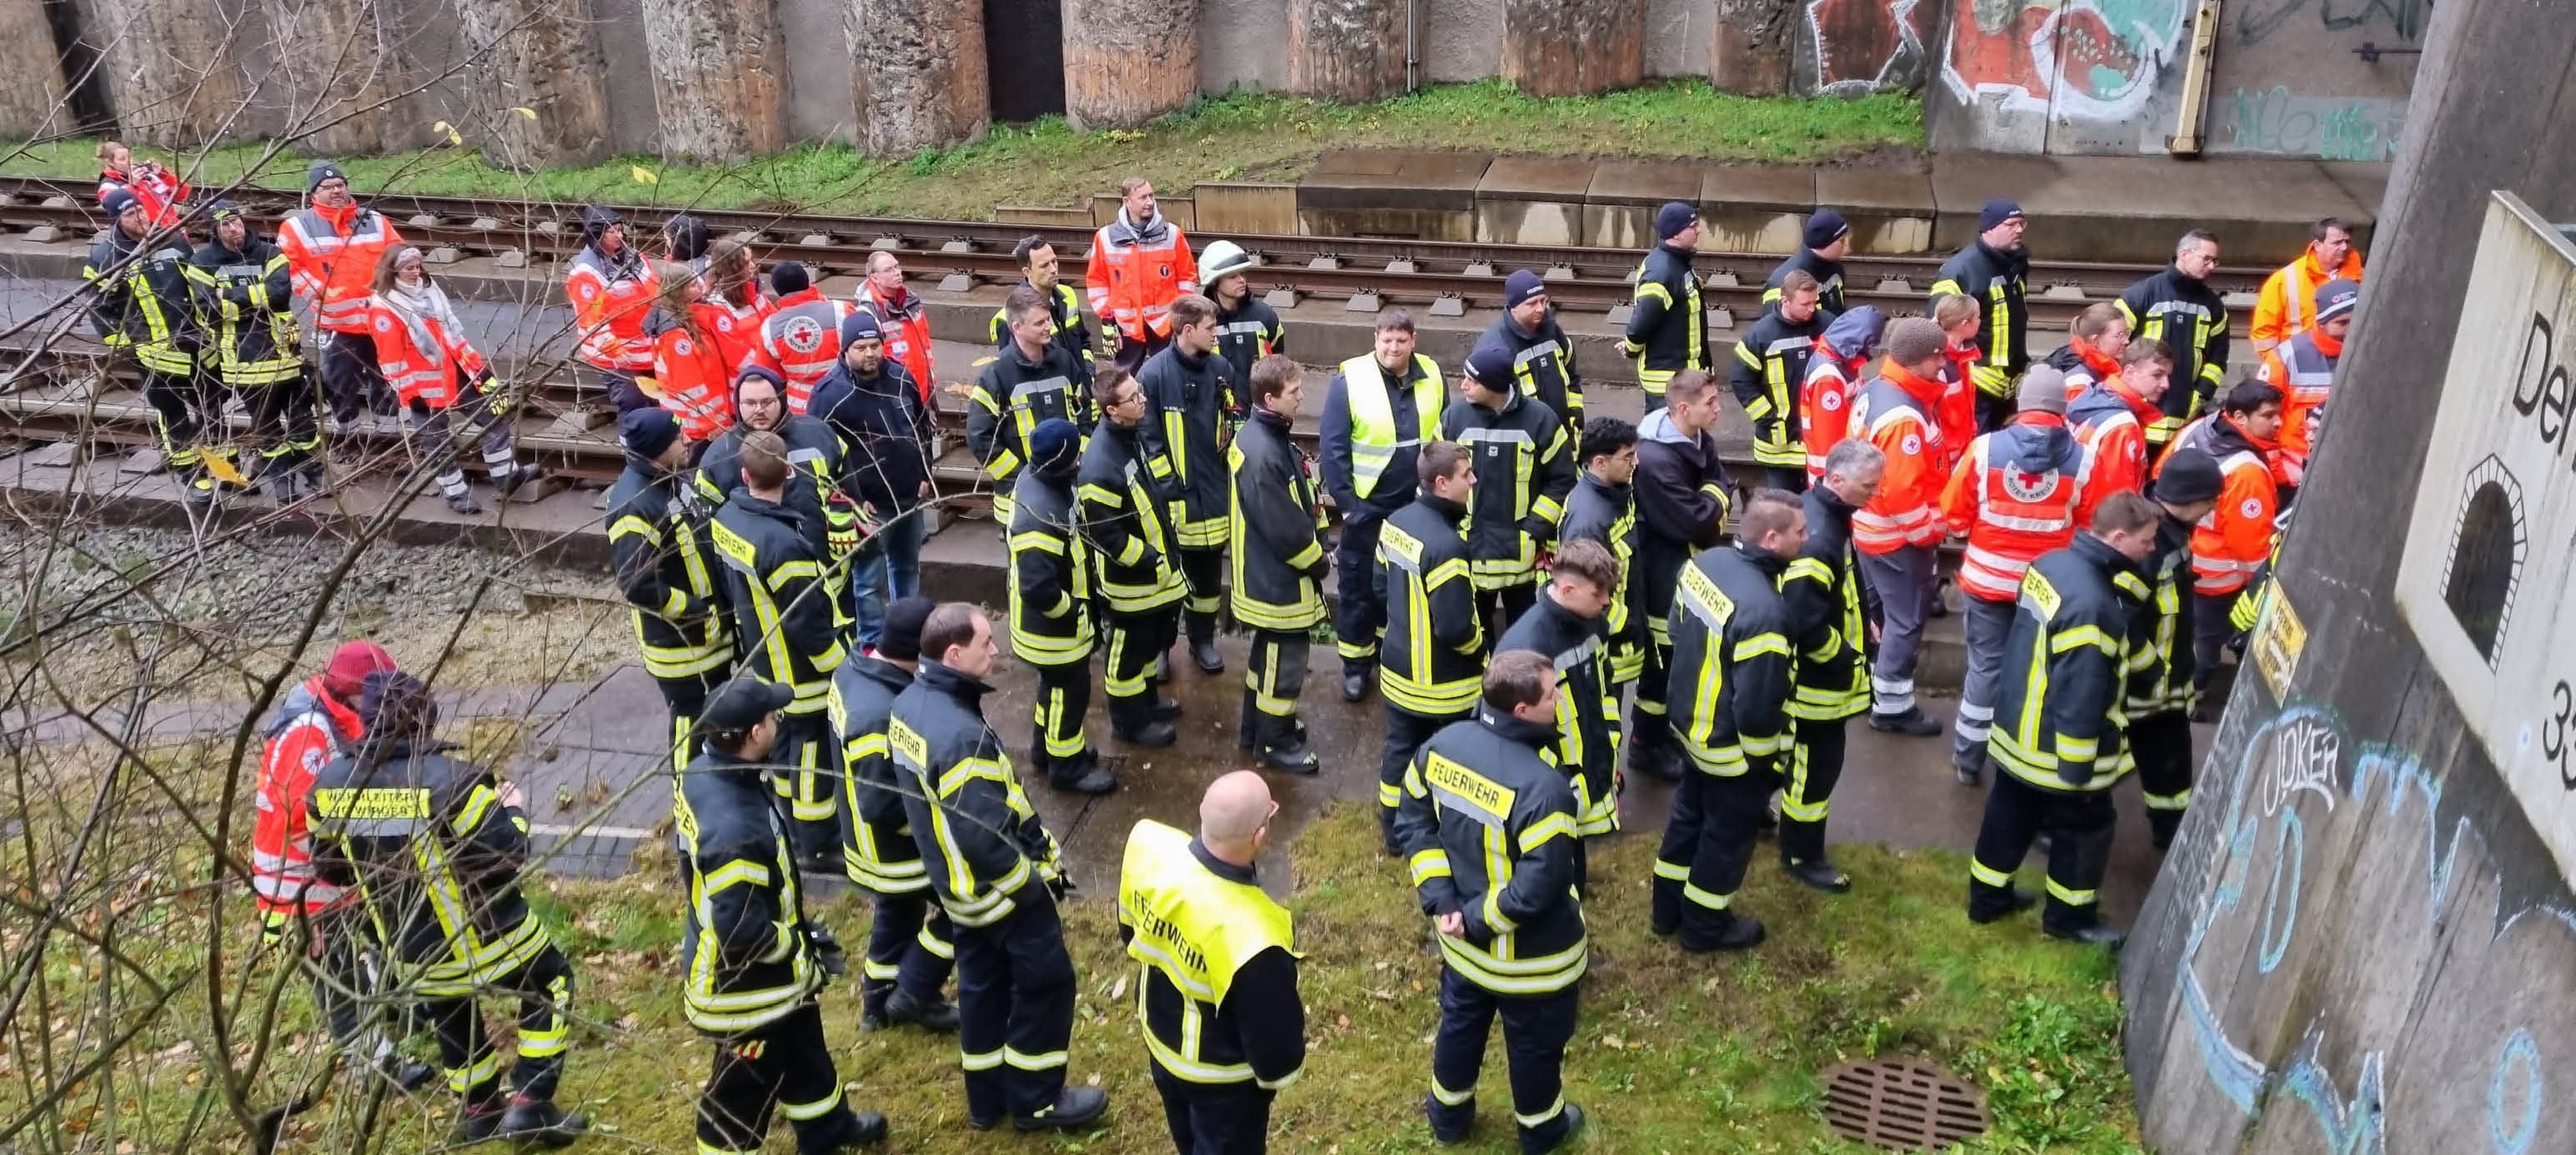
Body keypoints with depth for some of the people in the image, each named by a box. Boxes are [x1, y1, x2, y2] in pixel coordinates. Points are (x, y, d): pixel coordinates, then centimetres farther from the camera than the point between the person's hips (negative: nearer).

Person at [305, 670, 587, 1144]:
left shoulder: (329, 783, -9)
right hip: (485, 936, -5)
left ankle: (479, 1111, 45)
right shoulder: (448, 780, -28)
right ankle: (531, 1105, 15)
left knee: (451, 1020, 30)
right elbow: (507, 857, -23)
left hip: (411, 951, 5)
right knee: (549, 983, 20)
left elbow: (330, 869, 6)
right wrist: (511, 811, -4)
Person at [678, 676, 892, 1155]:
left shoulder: (705, 772, -10)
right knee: (742, 1089, 13)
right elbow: (742, 933, -36)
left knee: (802, 1049, 31)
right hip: (742, 984, -10)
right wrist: (797, 942, -16)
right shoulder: (736, 831, -40)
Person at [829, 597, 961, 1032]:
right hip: (900, 850, -9)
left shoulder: (853, 669, -8)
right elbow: (881, 806, -32)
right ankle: (913, 995, 24)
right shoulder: (883, 718, -39)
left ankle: (878, 1002, 45)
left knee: (897, 913, 28)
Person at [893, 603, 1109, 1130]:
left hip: (958, 883, 9)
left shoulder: (909, 703, -4)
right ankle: (1035, 1101, 25)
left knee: (982, 983, 22)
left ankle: (987, 1100, 37)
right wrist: (1035, 881, -16)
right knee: (1045, 983, 10)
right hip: (1001, 887, -9)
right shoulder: (962, 736, -34)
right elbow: (984, 838, -32)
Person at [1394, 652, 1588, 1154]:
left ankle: (1449, 1115, 52)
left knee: (1460, 1020, 30)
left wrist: (1440, 898, -5)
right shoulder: (1542, 786, -36)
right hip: (1530, 954, -6)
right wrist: (1480, 919, -17)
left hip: (1462, 940, 6)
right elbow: (1540, 885, -32)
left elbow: (1413, 819, -3)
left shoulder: (1443, 744, -13)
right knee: (1534, 1042, 22)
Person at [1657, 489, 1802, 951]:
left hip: (1691, 723, 8)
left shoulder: (1705, 561, -9)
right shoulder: (1763, 609, -36)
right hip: (1732, 746, -8)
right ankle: (1704, 926, 34)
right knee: (1727, 835, 15)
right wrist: (1769, 757, -13)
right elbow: (1757, 706, -30)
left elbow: (1679, 628, 7)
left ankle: (1669, 908, 43)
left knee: (1689, 815, 26)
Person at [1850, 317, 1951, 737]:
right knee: (1907, 618, 4)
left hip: (1872, 525, 9)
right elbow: (1902, 490, -29)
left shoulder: (1875, 388, 1)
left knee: (1885, 612, 22)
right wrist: (1928, 531, -14)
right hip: (1899, 535, -9)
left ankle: (1875, 683, 35)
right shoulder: (1903, 417, -29)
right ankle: (1892, 706, 15)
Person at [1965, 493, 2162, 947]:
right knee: (2085, 828, 13)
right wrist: (2078, 768, -21)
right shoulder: (2090, 605, -31)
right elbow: (2080, 696, -28)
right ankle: (2069, 917, 29)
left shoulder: (2053, 563, -3)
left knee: (2010, 817, 22)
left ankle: (1987, 897, 38)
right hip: (2060, 750, -8)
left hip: (2017, 733, 9)